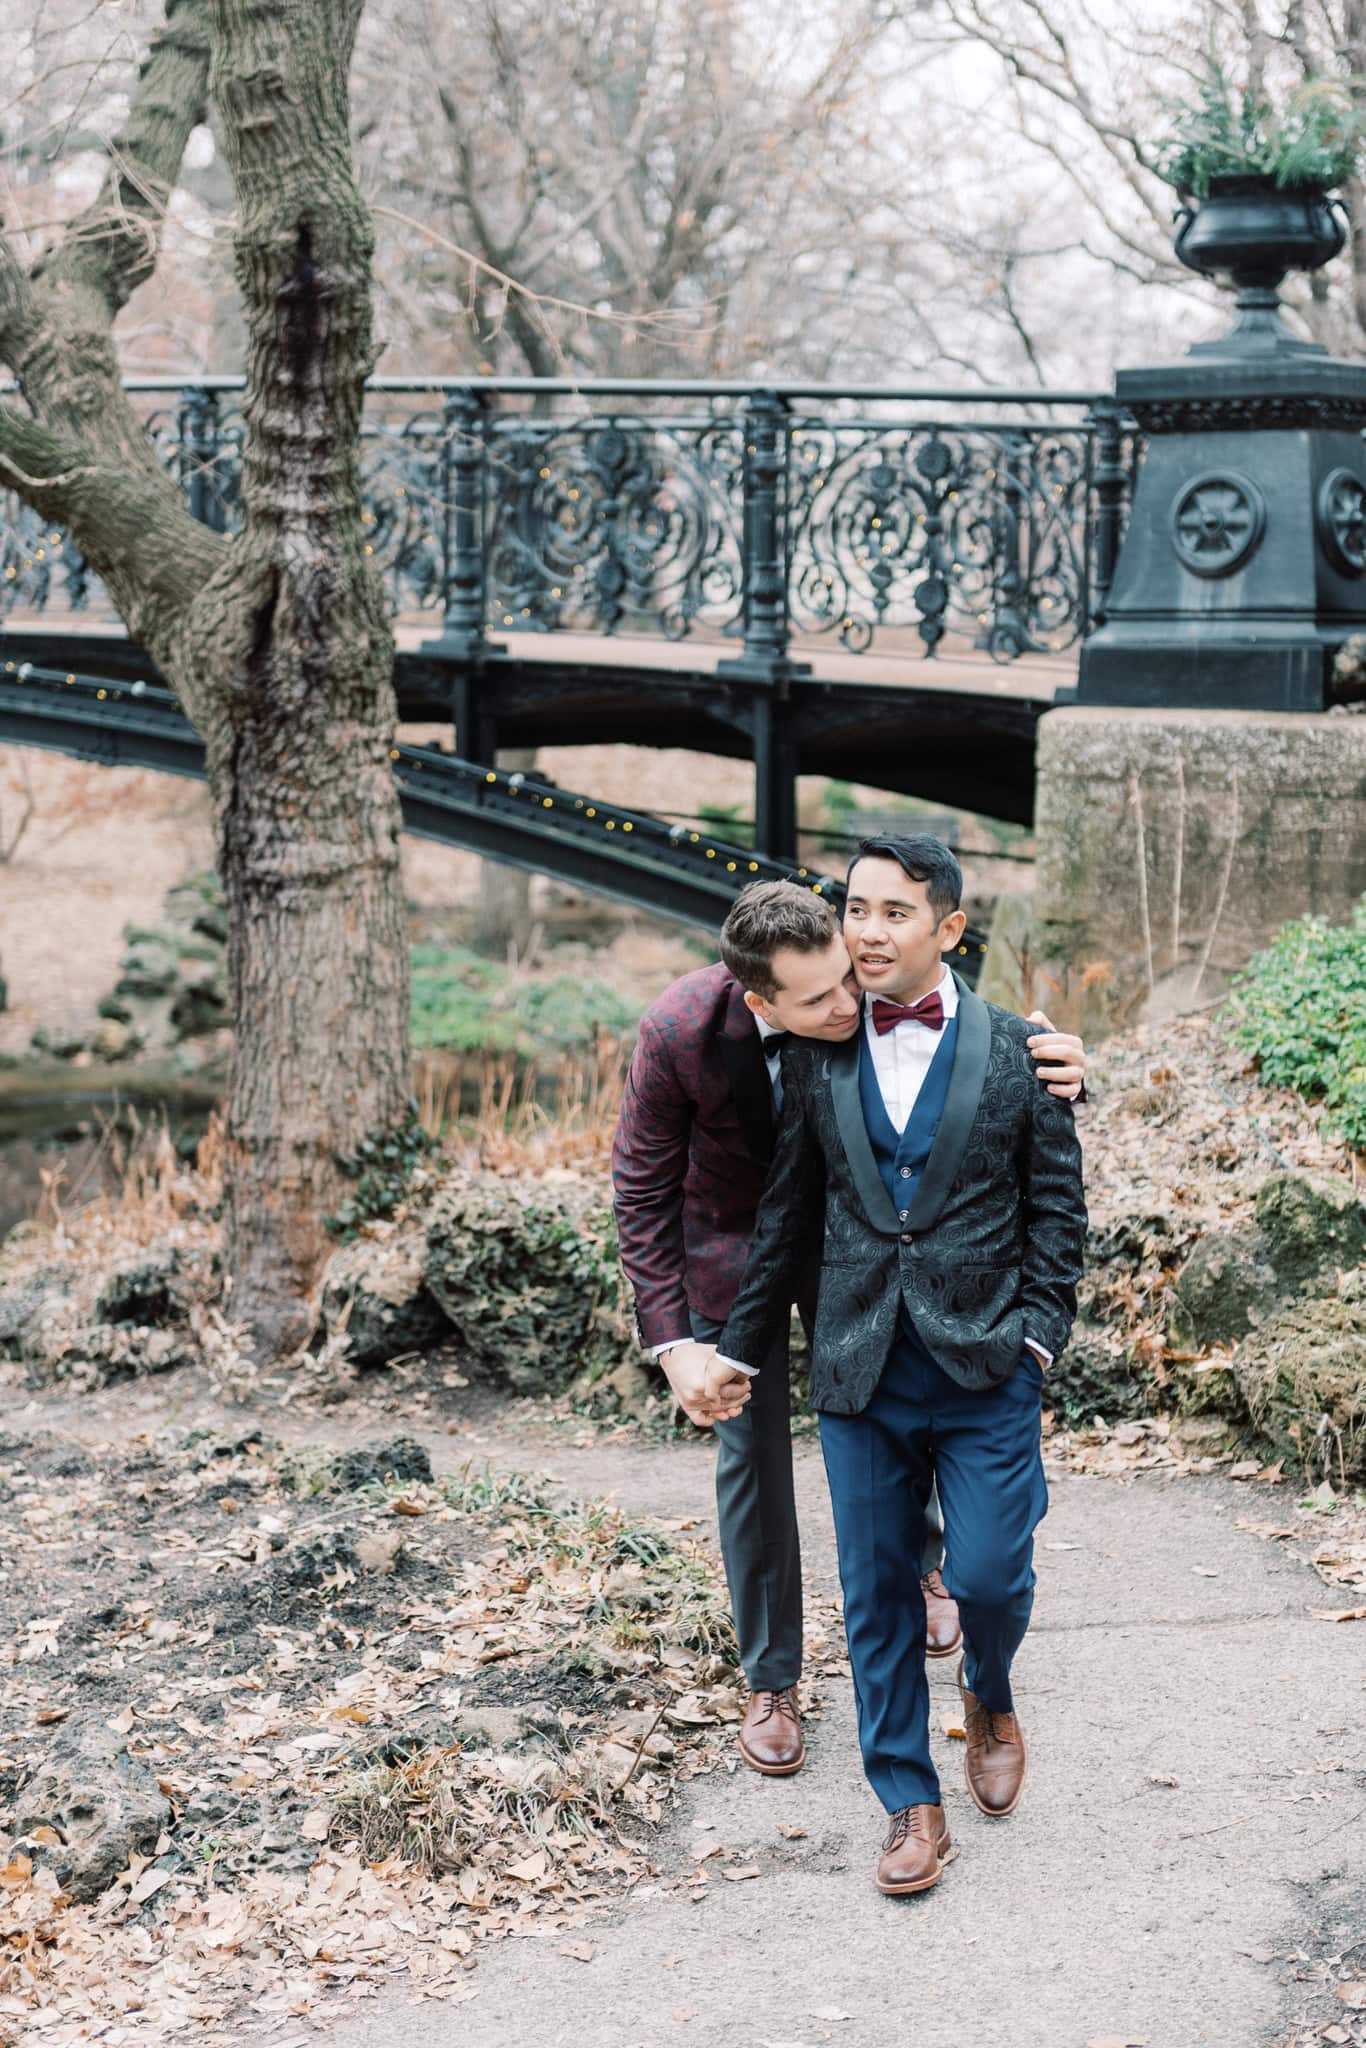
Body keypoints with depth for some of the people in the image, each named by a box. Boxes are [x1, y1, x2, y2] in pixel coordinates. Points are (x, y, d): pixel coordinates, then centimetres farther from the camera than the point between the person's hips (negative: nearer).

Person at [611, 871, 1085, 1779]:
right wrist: (673, 1342, -27)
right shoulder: (680, 1031, -34)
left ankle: (922, 1560, 50)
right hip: (733, 1243, -2)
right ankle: (771, 1682, 22)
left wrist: (1058, 1067, -39)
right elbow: (643, 1191, -21)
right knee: (753, 1454, 5)